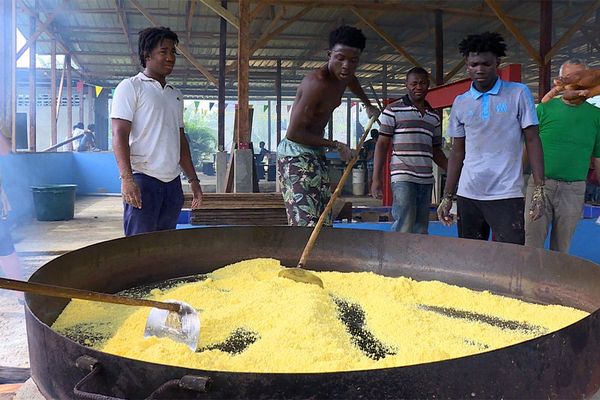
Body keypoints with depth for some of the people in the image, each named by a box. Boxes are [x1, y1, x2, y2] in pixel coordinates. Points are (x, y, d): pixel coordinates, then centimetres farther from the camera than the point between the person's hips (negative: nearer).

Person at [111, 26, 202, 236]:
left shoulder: (176, 95, 20)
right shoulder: (130, 87, 0)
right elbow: (120, 135, -9)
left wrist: (193, 180, 18)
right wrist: (127, 178, -20)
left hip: (172, 181, 7)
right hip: (143, 179, -6)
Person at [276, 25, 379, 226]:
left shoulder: (343, 77, 6)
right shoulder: (317, 83, -22)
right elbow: (293, 133, -22)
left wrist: (369, 105, 51)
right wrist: (336, 146, -15)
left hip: (315, 154, 9)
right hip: (296, 155, -9)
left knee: (323, 222, 6)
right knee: (306, 224, -19)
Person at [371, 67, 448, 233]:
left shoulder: (434, 117, 17)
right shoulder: (393, 110, 0)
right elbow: (382, 144, -2)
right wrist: (376, 178, -8)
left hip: (426, 180, 6)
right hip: (403, 177, -6)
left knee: (421, 230, 9)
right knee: (404, 229, -13)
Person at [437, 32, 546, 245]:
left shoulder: (519, 94, 1)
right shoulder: (460, 103, 9)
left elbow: (532, 141, 0)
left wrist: (539, 190, -8)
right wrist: (447, 197, 9)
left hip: (507, 195, -3)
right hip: (468, 195, 3)